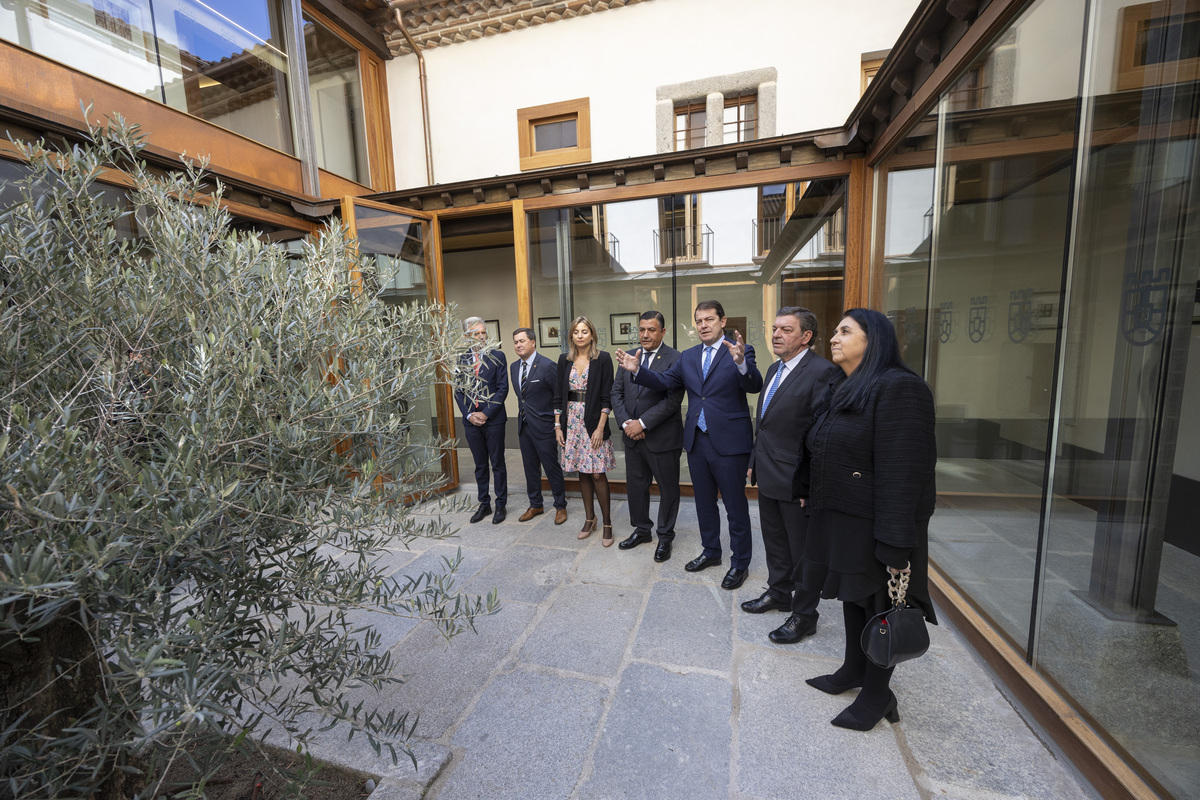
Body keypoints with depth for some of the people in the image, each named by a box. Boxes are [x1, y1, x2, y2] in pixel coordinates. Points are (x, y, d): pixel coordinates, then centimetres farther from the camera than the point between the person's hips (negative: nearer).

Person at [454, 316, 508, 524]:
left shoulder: (497, 357, -2)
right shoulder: (461, 360, 7)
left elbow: (502, 388, -7)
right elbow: (458, 391, 7)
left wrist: (486, 413, -13)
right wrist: (469, 414, -6)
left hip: (493, 419, -3)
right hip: (471, 420, 3)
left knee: (498, 464, 6)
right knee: (480, 465, 14)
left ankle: (501, 505, 19)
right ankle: (484, 504, 27)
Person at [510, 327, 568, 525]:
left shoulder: (548, 366, -15)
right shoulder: (514, 366, 8)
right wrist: (523, 412, 13)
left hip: (543, 426, -7)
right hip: (523, 425, 7)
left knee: (552, 468, 4)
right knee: (530, 467, 17)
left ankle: (560, 507, 22)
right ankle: (535, 505, 33)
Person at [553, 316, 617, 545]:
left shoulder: (602, 359, -4)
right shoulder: (565, 359, 7)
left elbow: (607, 396, -7)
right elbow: (558, 394, 9)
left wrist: (600, 427, -13)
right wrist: (557, 425, 4)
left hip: (594, 423, -4)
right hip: (572, 422, 4)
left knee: (597, 474, -2)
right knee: (582, 472, 12)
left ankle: (607, 524, 13)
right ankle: (589, 518, 27)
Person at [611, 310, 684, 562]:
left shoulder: (675, 359, -11)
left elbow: (673, 399, -18)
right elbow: (617, 392, 6)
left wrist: (642, 423, -19)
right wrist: (625, 422, -8)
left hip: (662, 437, -5)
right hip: (632, 436, 6)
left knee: (668, 489, 10)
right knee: (635, 485, 17)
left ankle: (665, 537, 29)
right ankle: (641, 530, 37)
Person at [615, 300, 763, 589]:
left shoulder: (741, 351, -8)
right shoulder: (688, 356, 9)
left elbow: (754, 385, -22)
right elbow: (664, 382, 5)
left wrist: (741, 362, -42)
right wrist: (637, 370, -10)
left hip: (729, 442, -5)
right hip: (697, 441, 6)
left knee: (736, 506, 8)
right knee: (704, 502, 20)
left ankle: (740, 562, 28)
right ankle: (711, 551, 40)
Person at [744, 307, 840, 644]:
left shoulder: (822, 372, -17)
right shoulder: (774, 369, 11)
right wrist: (755, 463, 17)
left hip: (797, 481, -8)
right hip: (768, 478, 8)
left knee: (803, 551, 11)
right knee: (774, 542, 23)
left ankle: (804, 615, 30)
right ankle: (778, 593, 44)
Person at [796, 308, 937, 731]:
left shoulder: (898, 388, -19)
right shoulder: (845, 390, 10)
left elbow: (903, 473, -24)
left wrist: (896, 545, -24)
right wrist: (810, 494, 14)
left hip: (873, 527, -8)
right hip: (839, 520, 8)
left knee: (877, 606, 10)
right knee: (852, 596, 21)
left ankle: (877, 695, 31)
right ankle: (853, 670, 41)